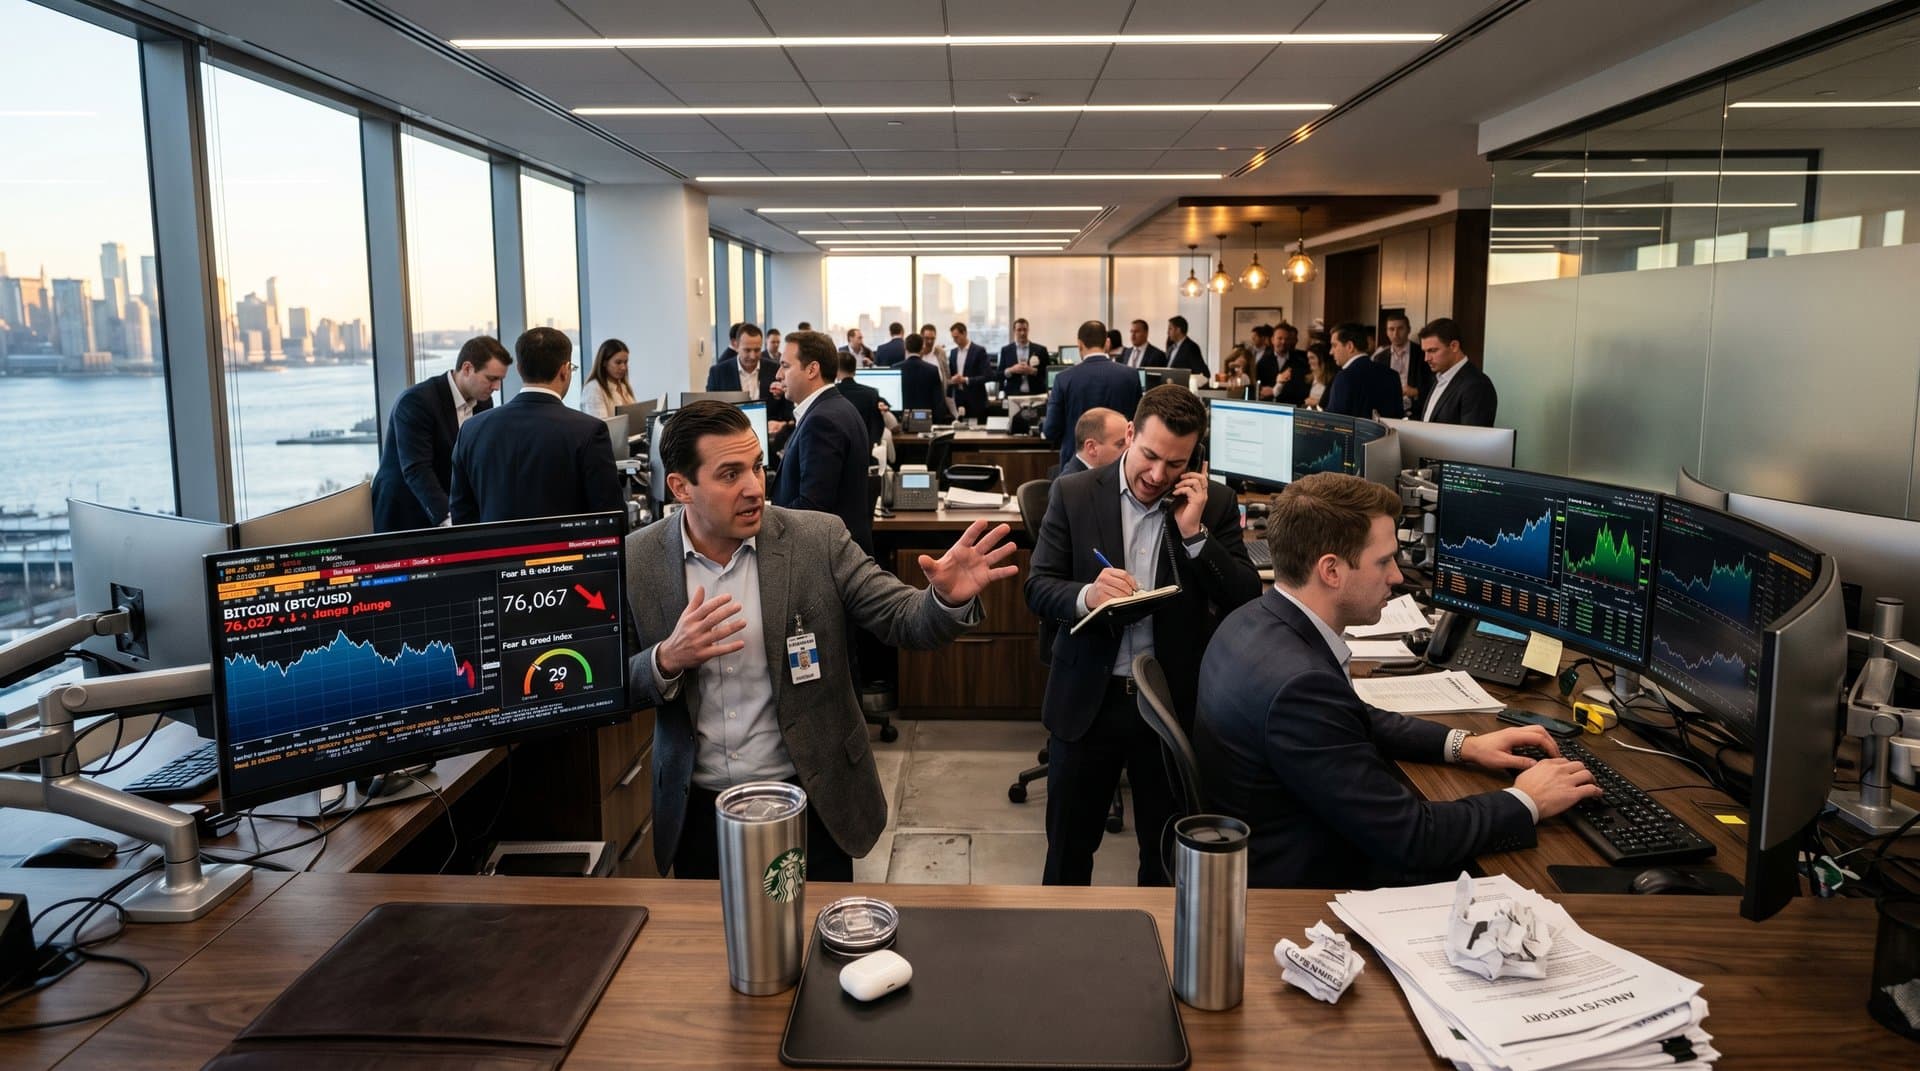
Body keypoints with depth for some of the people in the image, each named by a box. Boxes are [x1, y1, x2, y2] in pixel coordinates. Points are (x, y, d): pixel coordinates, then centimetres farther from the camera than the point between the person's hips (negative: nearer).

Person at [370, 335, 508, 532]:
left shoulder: (483, 403, 3)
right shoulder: (417, 400, -19)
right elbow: (417, 470, -27)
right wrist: (448, 520, -37)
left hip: (451, 511, 6)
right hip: (405, 514, -6)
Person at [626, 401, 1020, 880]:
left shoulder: (818, 540, -10)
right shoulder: (637, 560, -7)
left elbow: (902, 618, -11)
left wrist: (949, 599, -33)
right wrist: (668, 660, -24)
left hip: (812, 801, 0)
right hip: (696, 809, 1)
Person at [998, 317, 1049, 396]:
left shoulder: (1040, 350, 6)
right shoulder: (1006, 350, 9)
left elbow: (1048, 374, 2)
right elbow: (999, 376, 7)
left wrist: (1033, 371, -14)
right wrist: (1011, 370, -12)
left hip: (1036, 395, 0)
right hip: (1013, 395, 0)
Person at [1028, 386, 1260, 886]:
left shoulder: (1214, 505, -3)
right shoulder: (1073, 494, -4)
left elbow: (1246, 599, -7)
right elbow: (1038, 588, -7)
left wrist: (1194, 531, -18)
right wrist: (1086, 595, -28)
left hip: (1175, 700, 1)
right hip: (1088, 699, 0)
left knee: (1167, 851, 17)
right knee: (1069, 847, 15)